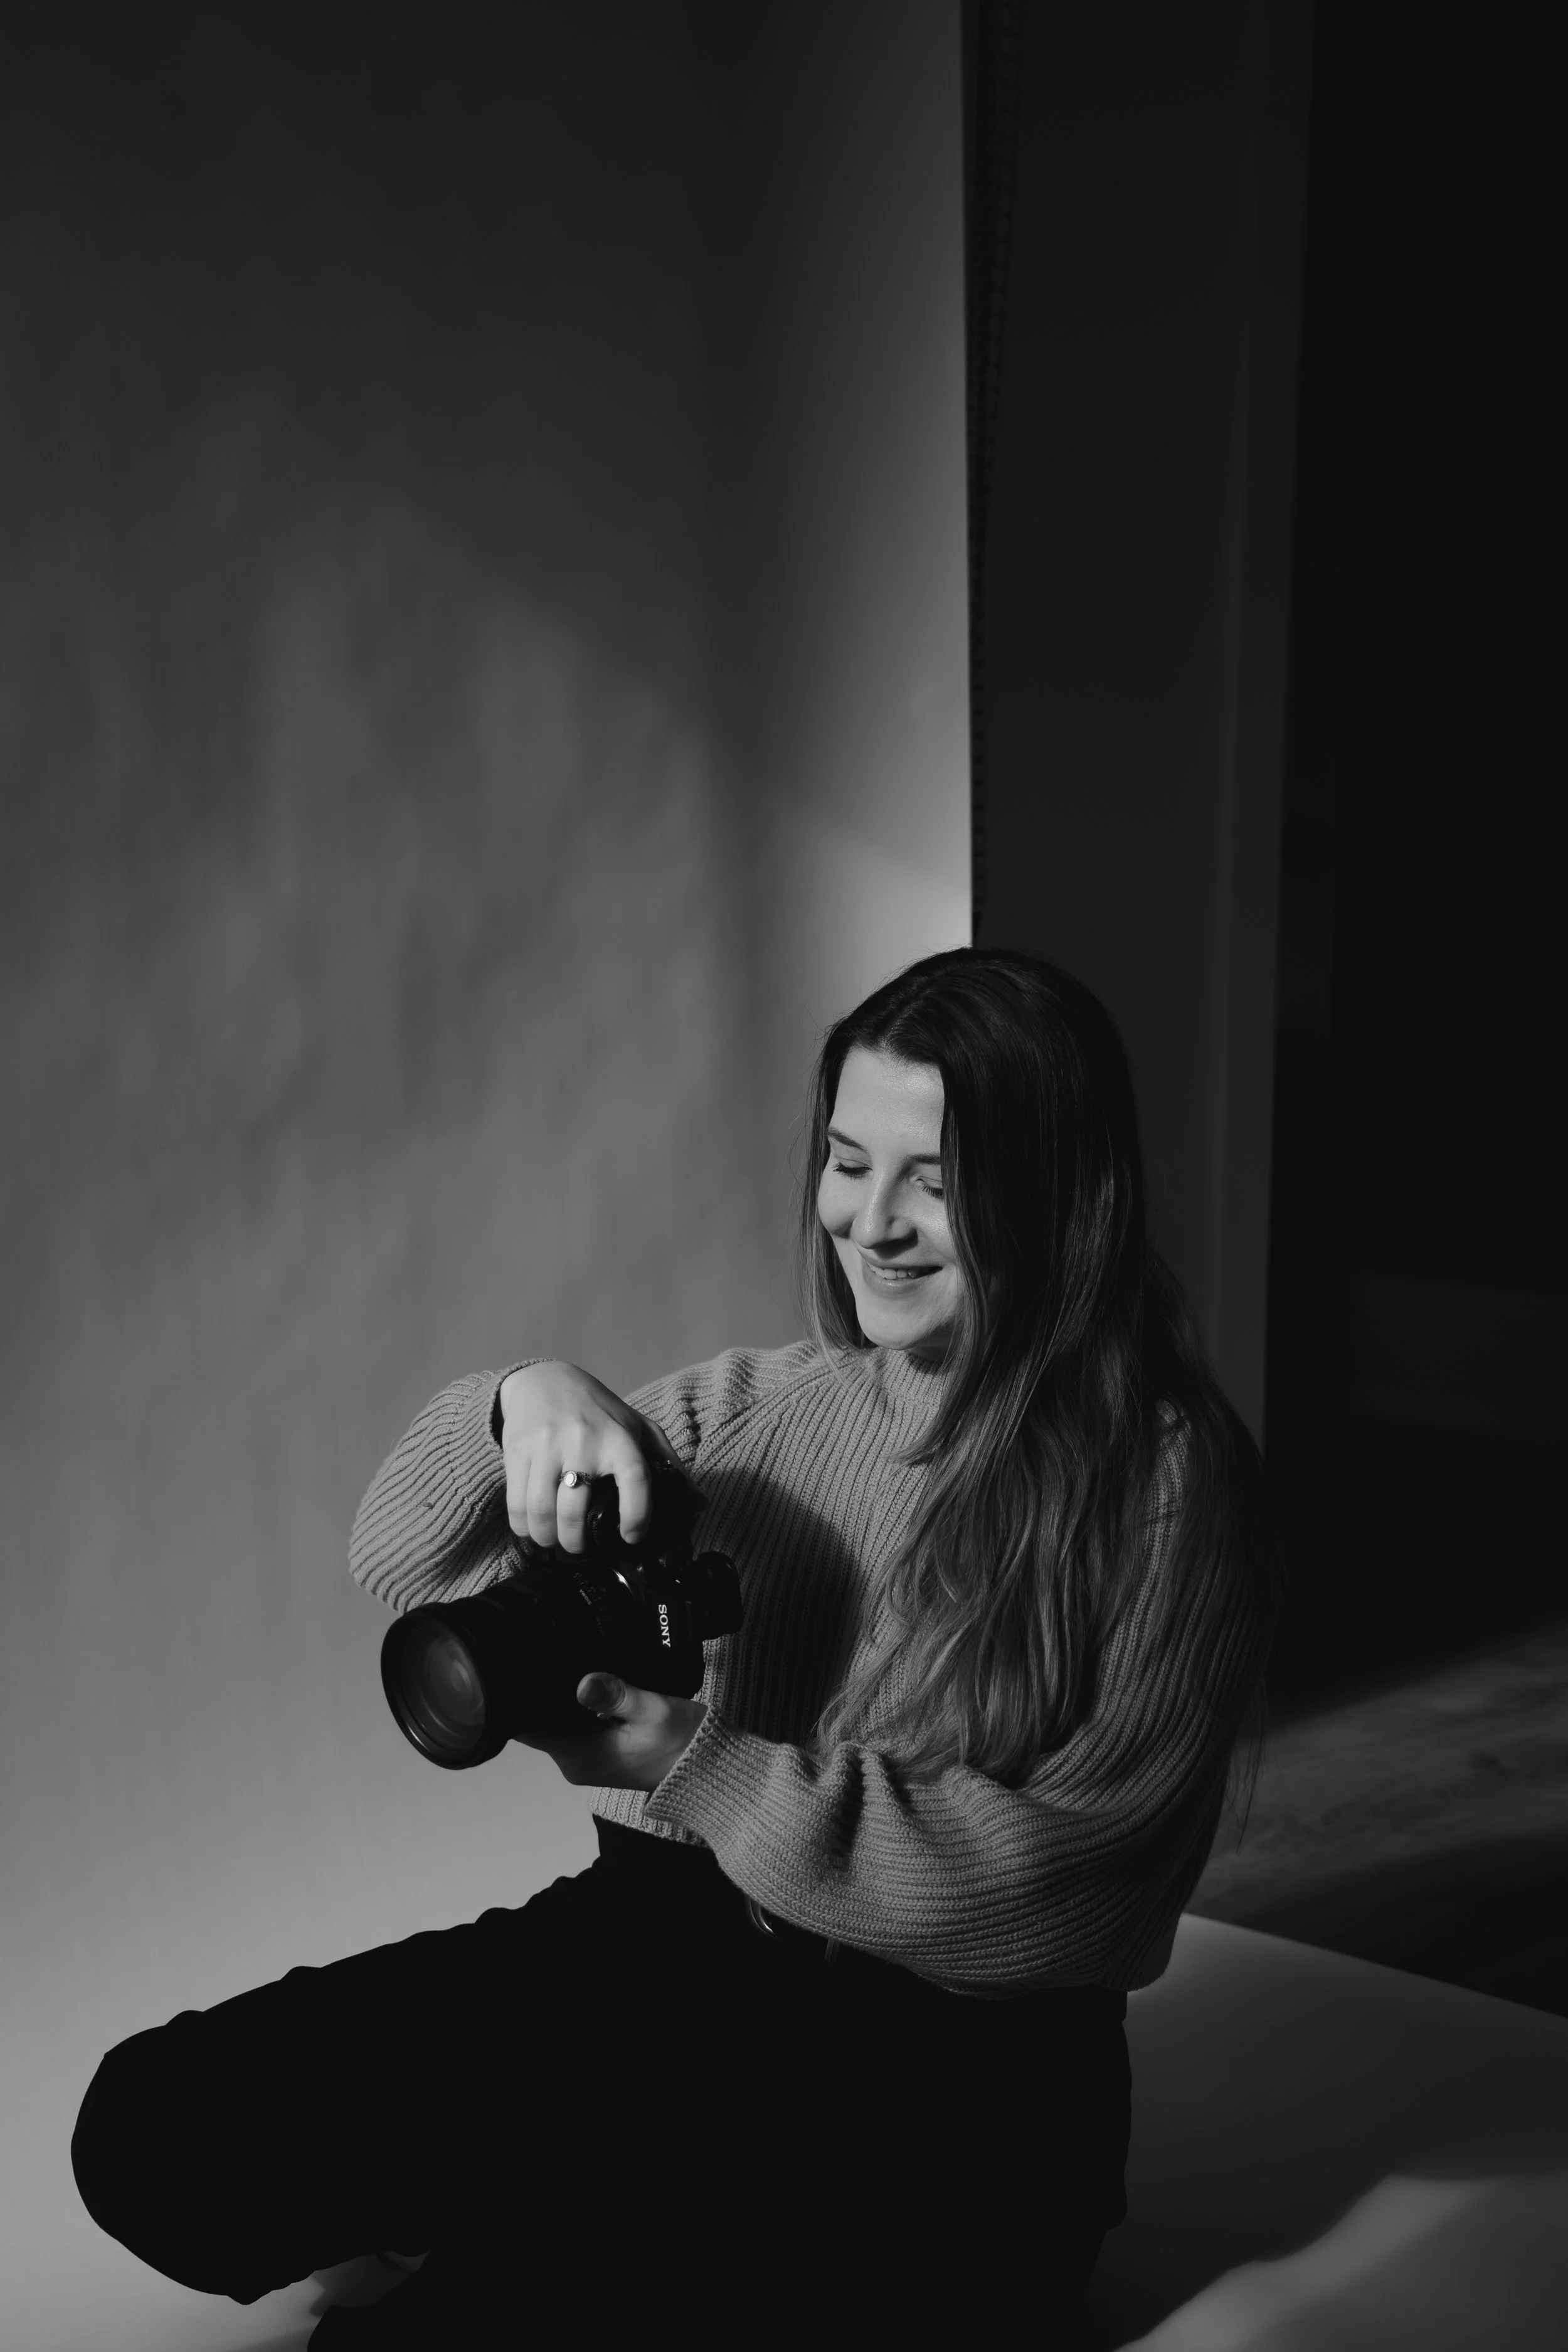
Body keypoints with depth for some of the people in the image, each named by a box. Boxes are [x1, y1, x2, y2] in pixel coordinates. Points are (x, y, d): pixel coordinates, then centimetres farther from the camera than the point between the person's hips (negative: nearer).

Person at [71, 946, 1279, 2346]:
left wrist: (706, 1771, -20)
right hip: (651, 1951, 5)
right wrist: (521, 1405, -12)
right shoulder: (746, 1409, 7)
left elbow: (1062, 1875, -12)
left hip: (958, 2063, -4)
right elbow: (403, 1569, 9)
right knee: (154, 2119, -14)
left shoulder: (1165, 1480, -6)